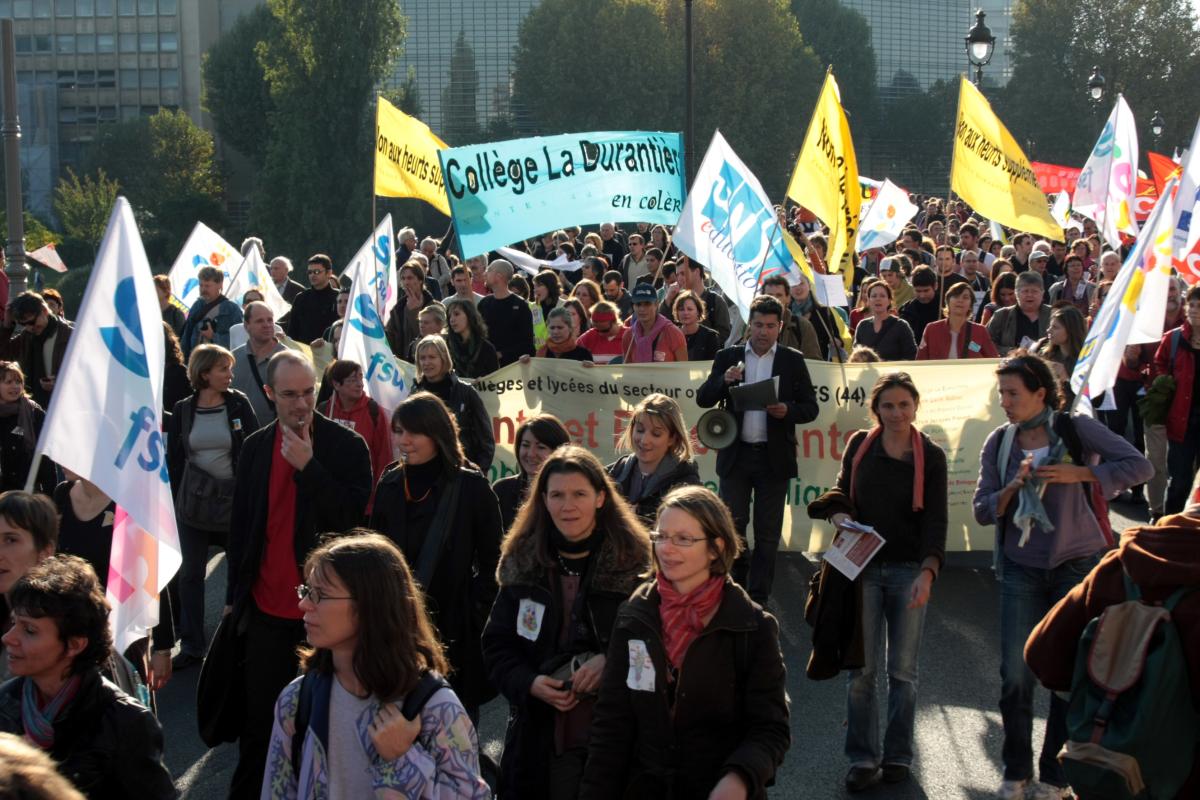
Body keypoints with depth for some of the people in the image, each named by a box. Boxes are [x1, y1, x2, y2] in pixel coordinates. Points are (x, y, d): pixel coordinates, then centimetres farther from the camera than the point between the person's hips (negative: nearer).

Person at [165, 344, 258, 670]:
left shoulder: (239, 405, -3)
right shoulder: (183, 410, 2)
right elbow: (174, 457, 8)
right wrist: (178, 497, 3)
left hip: (234, 498, -2)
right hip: (194, 502, 2)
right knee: (191, 573, 6)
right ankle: (192, 646, 16)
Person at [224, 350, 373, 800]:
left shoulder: (347, 447, -6)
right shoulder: (255, 447, 7)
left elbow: (354, 518, -14)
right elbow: (240, 525, 13)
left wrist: (308, 466, -21)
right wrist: (233, 594, 14)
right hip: (267, 606, 3)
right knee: (258, 716, 11)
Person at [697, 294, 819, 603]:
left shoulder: (793, 361, 4)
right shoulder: (728, 357, 5)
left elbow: (811, 407, 4)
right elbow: (703, 399, 3)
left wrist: (788, 410, -17)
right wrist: (724, 381, -16)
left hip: (774, 458, 0)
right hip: (736, 454, 0)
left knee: (767, 533, 5)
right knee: (732, 526, 0)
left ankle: (758, 599, 14)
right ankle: (736, 589, 20)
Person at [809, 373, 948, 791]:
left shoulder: (930, 456, -2)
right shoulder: (860, 446, 4)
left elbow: (936, 520, -6)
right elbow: (841, 492, 16)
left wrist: (928, 571, -19)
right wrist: (839, 514, -8)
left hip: (909, 570, -1)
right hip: (864, 566, 1)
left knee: (902, 668, 4)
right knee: (862, 667, 0)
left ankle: (898, 755, 16)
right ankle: (863, 757, 8)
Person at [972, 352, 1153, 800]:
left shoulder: (1076, 430, -6)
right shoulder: (999, 444, 3)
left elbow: (1140, 467, -12)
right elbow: (982, 511, 1)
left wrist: (1078, 473, -19)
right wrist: (1013, 487, -16)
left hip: (1078, 566, -2)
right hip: (1021, 569, 2)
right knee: (1015, 675, 1)